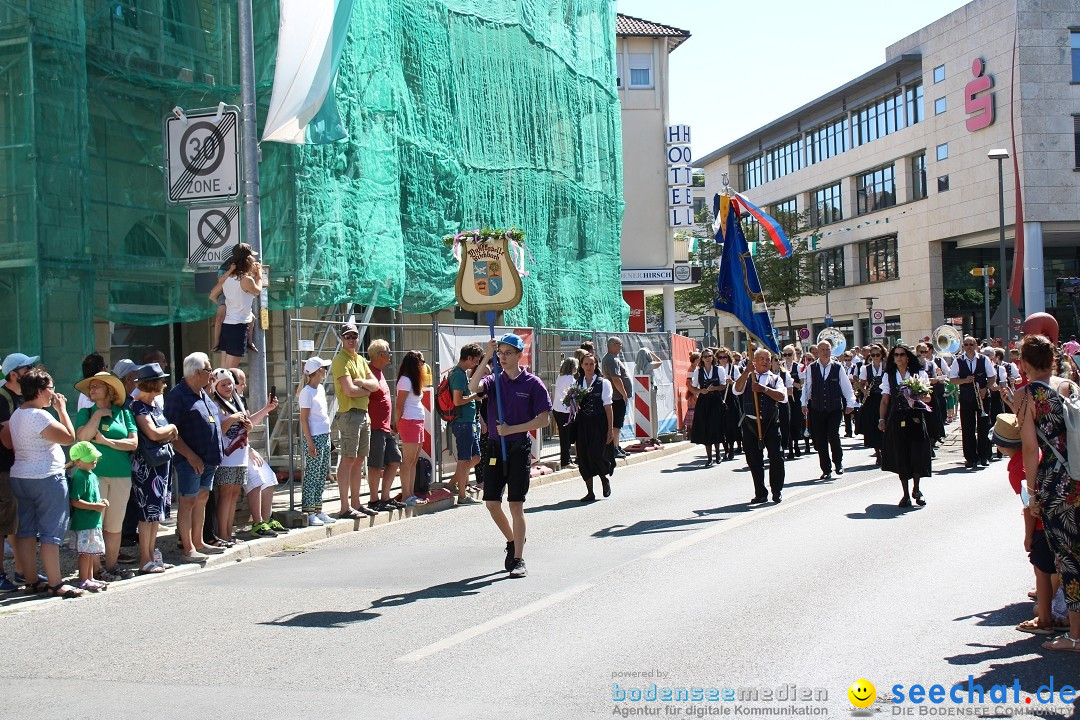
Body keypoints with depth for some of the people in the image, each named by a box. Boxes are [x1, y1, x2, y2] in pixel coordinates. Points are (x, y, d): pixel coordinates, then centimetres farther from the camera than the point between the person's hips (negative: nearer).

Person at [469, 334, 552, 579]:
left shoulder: (533, 383, -4)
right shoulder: (494, 380, 5)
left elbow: (543, 419, -7)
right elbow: (472, 387, -16)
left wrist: (512, 429, -13)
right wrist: (486, 358, -19)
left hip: (519, 447, -4)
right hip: (495, 446, 4)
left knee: (516, 505, -4)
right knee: (492, 503, 7)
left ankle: (518, 560, 4)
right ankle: (512, 541, 33)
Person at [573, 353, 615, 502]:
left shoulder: (603, 383, -1)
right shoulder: (577, 384, 9)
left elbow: (608, 406, -4)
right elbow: (574, 406, 13)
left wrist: (610, 428, -7)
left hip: (599, 424, -4)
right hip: (583, 424, 4)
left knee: (597, 455, -10)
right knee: (584, 457, 3)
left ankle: (605, 479, 23)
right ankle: (590, 492, 14)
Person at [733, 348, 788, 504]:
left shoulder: (776, 379, 12)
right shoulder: (747, 378, 10)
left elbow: (782, 396, -7)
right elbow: (737, 390, -11)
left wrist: (764, 389, -18)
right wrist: (747, 371, -19)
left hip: (771, 423, 0)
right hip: (750, 423, 0)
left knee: (776, 457, -4)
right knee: (754, 460, 4)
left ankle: (777, 491, 9)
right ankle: (760, 493, 14)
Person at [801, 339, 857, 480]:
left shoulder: (838, 368, -1)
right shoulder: (811, 368, 1)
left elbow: (846, 386, 3)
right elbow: (806, 387, 8)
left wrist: (850, 403, 0)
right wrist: (804, 403, 5)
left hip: (835, 409, -1)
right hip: (817, 409, 1)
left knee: (833, 435, -14)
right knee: (820, 440, 3)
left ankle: (838, 463, 10)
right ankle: (826, 470, 12)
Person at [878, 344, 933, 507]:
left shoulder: (920, 374, 7)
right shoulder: (888, 376, 10)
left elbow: (928, 397, 5)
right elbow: (885, 400, 9)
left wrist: (917, 397, -16)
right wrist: (881, 419, -1)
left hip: (915, 418, -1)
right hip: (896, 419, 1)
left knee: (917, 455, -6)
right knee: (901, 457, 1)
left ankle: (916, 489, 17)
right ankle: (906, 494, 10)